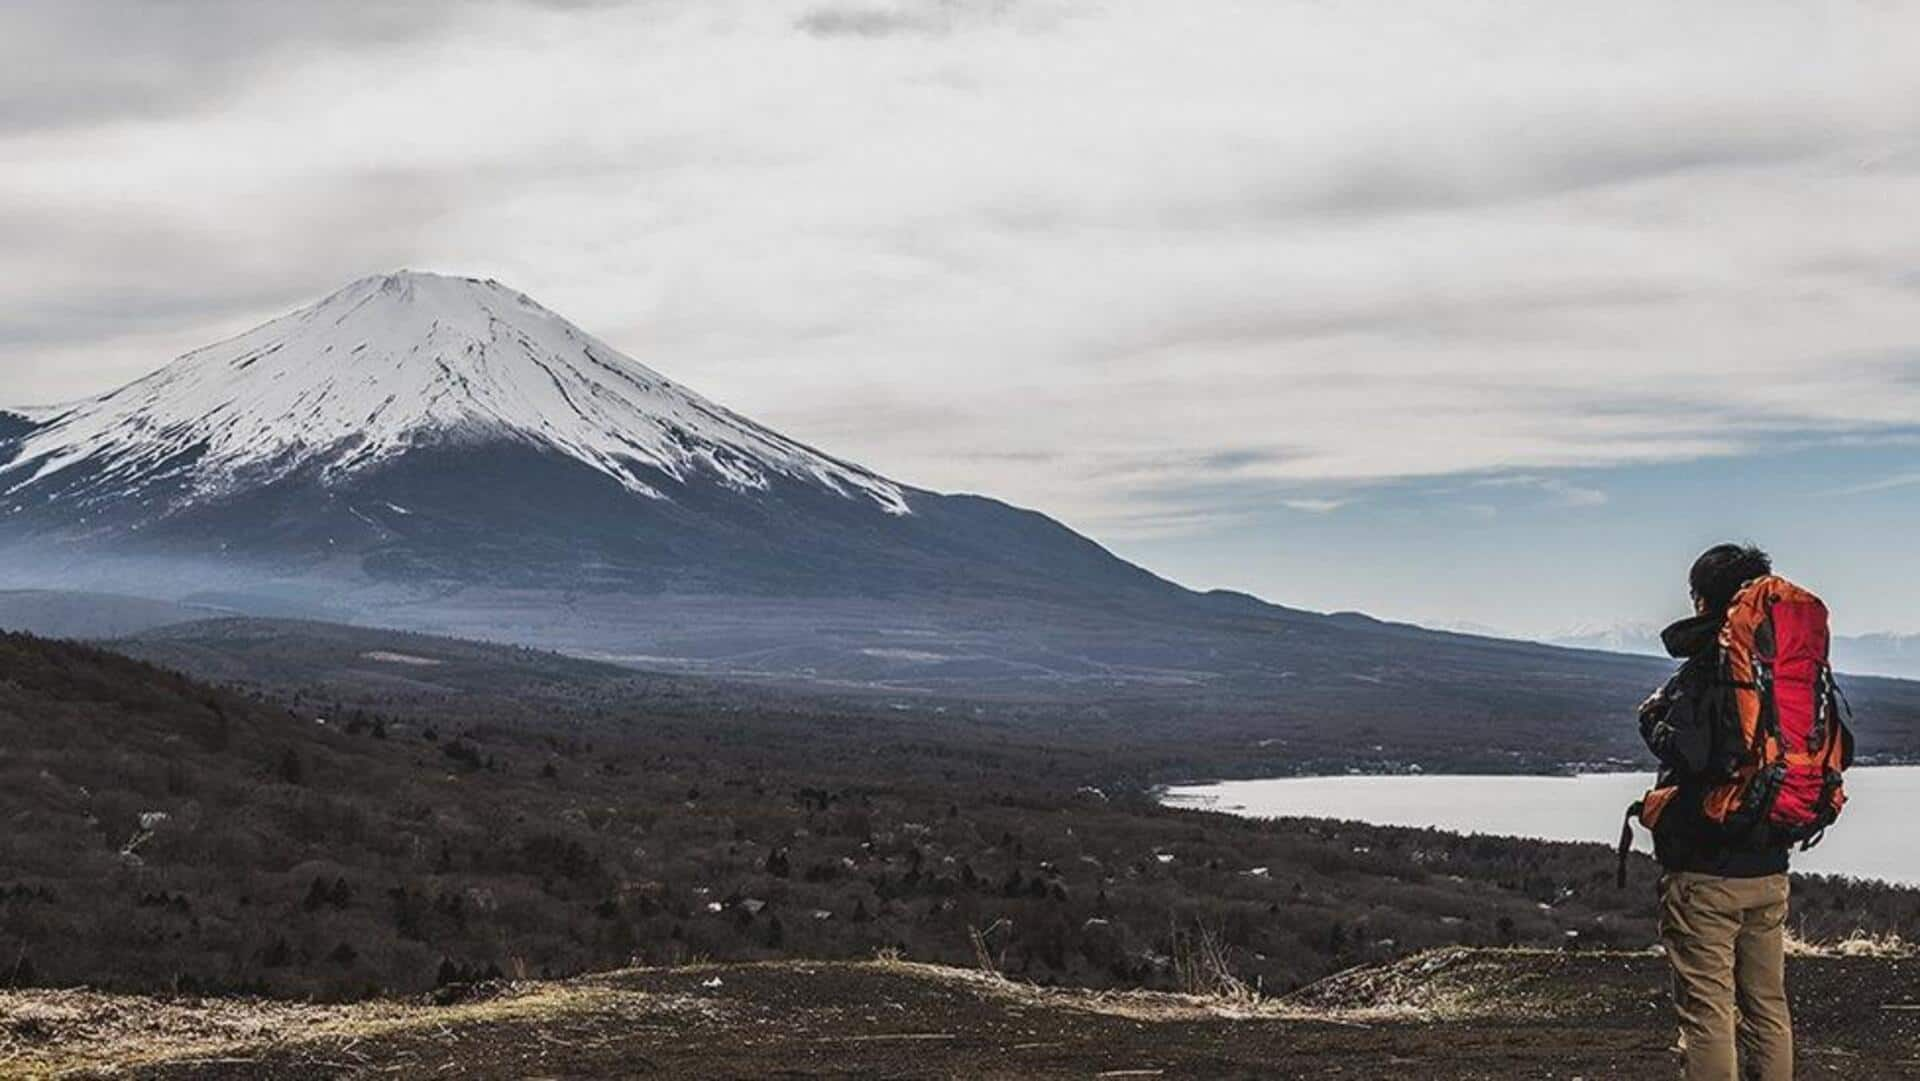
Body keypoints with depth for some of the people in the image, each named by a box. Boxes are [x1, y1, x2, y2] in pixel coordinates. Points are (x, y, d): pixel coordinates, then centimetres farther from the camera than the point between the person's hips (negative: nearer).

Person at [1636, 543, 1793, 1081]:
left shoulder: (1706, 669, -13)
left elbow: (1686, 754, -25)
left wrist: (1655, 716, -6)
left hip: (1705, 870, -7)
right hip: (1770, 870, 7)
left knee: (1707, 1010, -3)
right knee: (1768, 1007, 14)